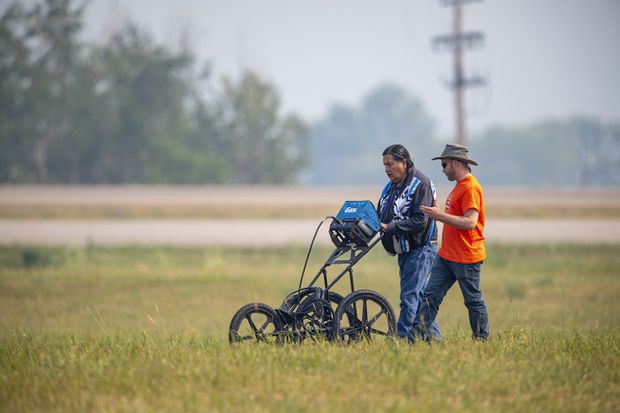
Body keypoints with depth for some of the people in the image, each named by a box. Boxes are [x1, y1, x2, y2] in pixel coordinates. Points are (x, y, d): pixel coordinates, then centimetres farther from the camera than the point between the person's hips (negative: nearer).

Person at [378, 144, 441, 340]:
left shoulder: (420, 184, -13)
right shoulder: (391, 187, 14)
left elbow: (420, 221, -22)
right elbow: (381, 215, 15)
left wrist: (390, 228, -23)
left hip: (421, 250, -9)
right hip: (404, 251, 9)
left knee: (409, 297, -13)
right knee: (419, 298, 12)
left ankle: (402, 338, -14)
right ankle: (434, 338, 19)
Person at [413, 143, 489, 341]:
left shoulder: (470, 188, -16)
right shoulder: (459, 186, 17)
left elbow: (470, 222, -24)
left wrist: (440, 216, -23)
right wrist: (438, 214, 12)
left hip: (466, 258, -10)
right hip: (447, 256, 10)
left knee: (473, 301, 0)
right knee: (430, 295, 2)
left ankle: (482, 341, 9)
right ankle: (419, 335, -1)